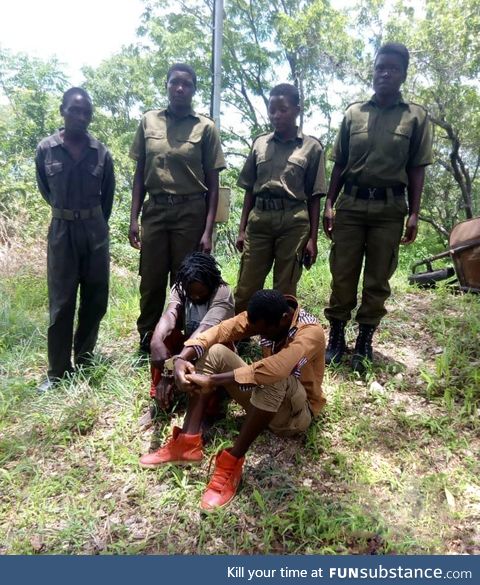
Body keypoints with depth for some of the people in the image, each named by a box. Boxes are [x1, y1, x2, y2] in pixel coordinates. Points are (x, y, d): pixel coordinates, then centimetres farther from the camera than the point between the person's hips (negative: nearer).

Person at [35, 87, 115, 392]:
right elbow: (45, 190, 12)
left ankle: (84, 361, 25)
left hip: (95, 230, 2)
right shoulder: (46, 149, -3)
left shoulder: (101, 152, -1)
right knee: (61, 303, 0)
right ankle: (58, 372, 11)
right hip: (62, 230, -1)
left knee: (95, 299, 7)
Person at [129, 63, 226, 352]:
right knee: (151, 282, 5)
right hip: (155, 210, 2)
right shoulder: (149, 121, 8)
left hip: (190, 212, -2)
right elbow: (140, 174, 11)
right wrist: (134, 218, 3)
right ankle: (146, 344, 20)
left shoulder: (205, 127, 1)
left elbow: (213, 183, 0)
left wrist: (208, 230, -7)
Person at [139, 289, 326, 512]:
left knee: (275, 378, -40)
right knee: (215, 352, -13)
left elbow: (274, 369, -44)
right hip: (264, 398, 6)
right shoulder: (263, 317, -9)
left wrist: (212, 380, -42)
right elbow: (218, 331, -16)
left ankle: (232, 462, -30)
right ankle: (188, 443, -19)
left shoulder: (310, 332, -28)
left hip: (296, 412, -6)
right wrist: (181, 359, -33)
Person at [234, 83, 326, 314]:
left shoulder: (312, 147, 5)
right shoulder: (259, 143, 12)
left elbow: (314, 197, 4)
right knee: (245, 290, 2)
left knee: (285, 291, 5)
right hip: (259, 218, 2)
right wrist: (242, 229, 9)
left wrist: (313, 238, -1)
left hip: (294, 221, -2)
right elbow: (249, 190, 14)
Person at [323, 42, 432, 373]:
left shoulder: (416, 116, 6)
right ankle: (336, 337, 13)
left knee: (378, 279, 4)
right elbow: (339, 164, 11)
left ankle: (365, 342, 16)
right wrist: (330, 204, 3)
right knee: (342, 275, 1)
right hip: (351, 203, 1)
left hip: (390, 207, -1)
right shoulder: (353, 113, 10)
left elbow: (417, 169, 4)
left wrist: (414, 213, -4)